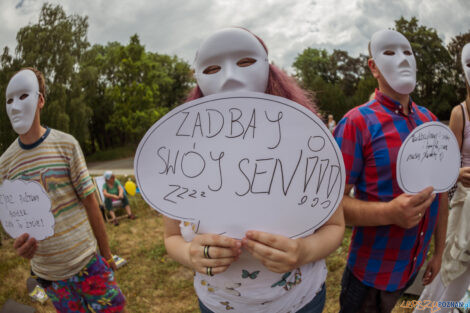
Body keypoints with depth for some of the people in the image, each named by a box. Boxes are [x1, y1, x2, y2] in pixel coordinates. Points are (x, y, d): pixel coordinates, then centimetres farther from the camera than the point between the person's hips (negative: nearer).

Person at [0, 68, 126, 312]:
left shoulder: (66, 145, -9)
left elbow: (89, 202, -6)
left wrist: (106, 253, 0)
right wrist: (20, 244, -17)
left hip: (86, 261, -2)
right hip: (47, 272, 2)